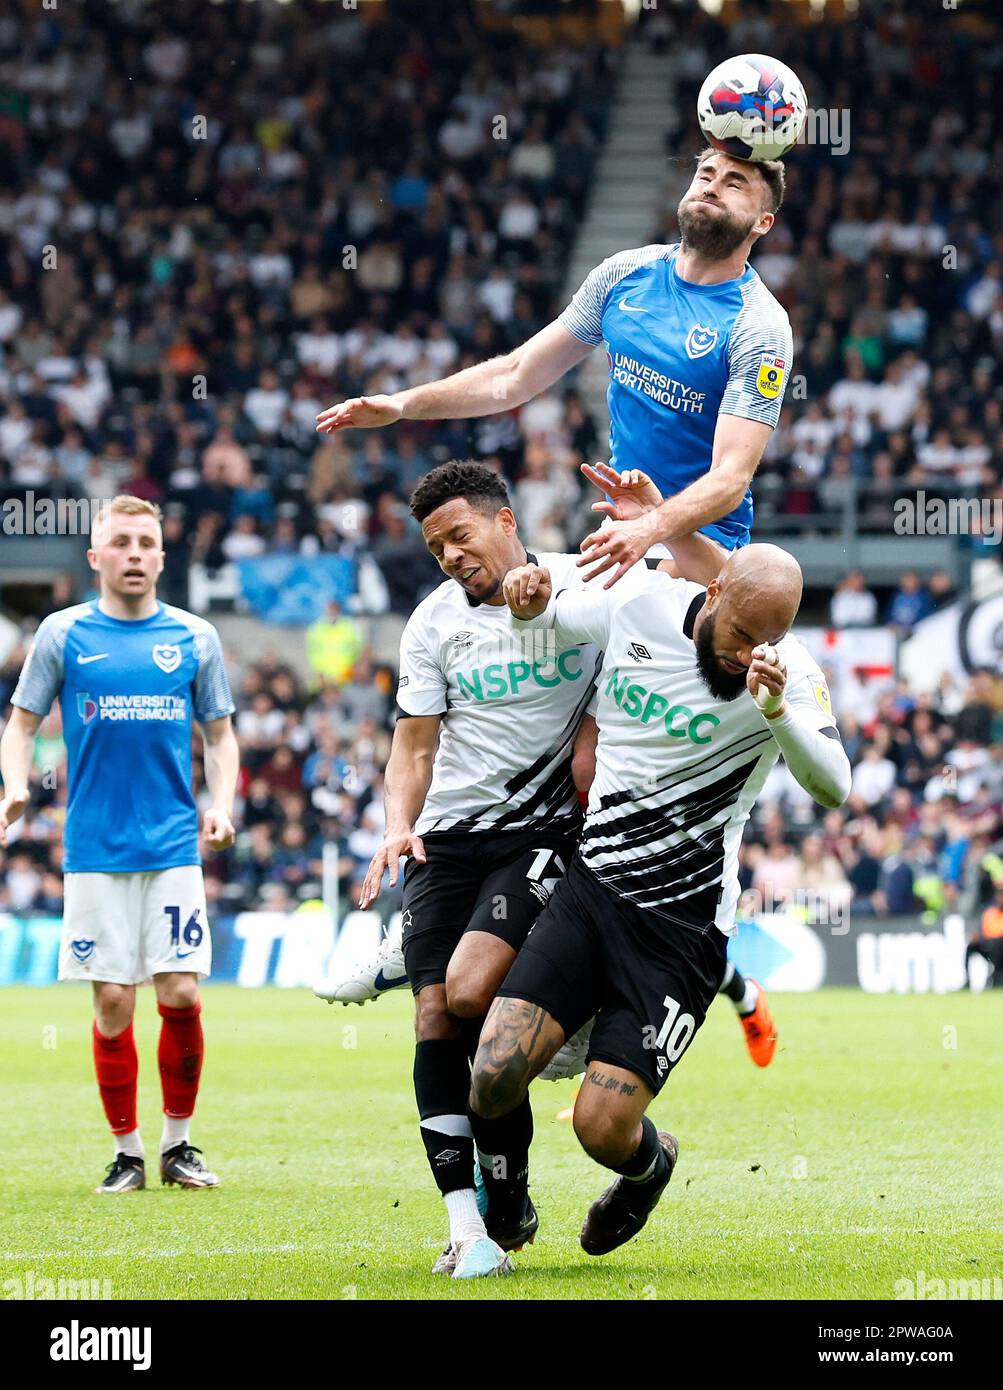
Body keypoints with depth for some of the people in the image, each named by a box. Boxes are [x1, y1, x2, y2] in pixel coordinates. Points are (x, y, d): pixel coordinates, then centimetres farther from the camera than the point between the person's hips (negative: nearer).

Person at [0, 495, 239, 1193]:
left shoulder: (195, 637, 6)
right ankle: (128, 1152, 10)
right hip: (95, 849, -1)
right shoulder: (63, 633, 3)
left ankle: (178, 1144, 10)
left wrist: (222, 803, -3)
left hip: (174, 848, 1)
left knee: (181, 994, -6)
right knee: (113, 1004, -2)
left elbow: (220, 734, 14)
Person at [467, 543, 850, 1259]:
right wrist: (527, 596, -6)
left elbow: (833, 787, -24)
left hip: (682, 925, -3)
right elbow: (541, 614, 18)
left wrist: (777, 708, -41)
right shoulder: (639, 603, -2)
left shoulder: (788, 671, -10)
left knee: (603, 1130, -11)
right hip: (592, 885, 3)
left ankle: (651, 1160, 28)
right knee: (493, 1083, -13)